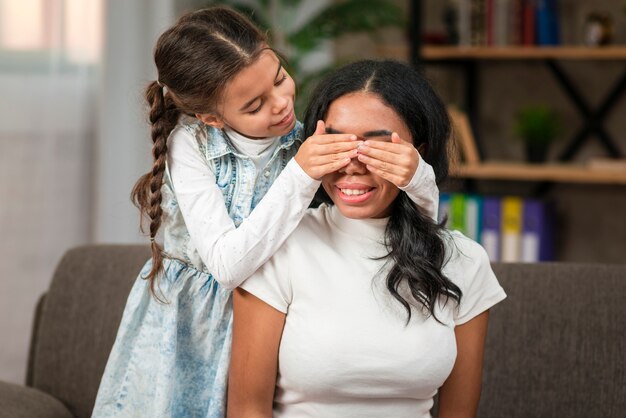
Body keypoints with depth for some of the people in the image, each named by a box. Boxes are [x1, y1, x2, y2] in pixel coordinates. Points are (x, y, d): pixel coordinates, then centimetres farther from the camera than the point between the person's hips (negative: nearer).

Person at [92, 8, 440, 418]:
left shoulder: (314, 134, -14)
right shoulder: (189, 143, -17)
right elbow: (227, 265, -28)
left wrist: (416, 175, -37)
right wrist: (299, 176, -37)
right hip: (190, 328, -1)